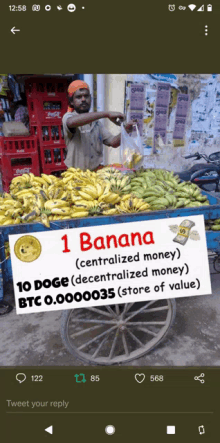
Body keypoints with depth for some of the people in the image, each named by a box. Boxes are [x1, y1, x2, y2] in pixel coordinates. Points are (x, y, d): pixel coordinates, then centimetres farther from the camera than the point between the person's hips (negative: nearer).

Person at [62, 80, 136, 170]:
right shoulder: (68, 117, -3)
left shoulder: (97, 122, 15)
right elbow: (72, 122, -28)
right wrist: (106, 114, -29)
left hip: (96, 171, 4)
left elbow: (113, 142, 12)